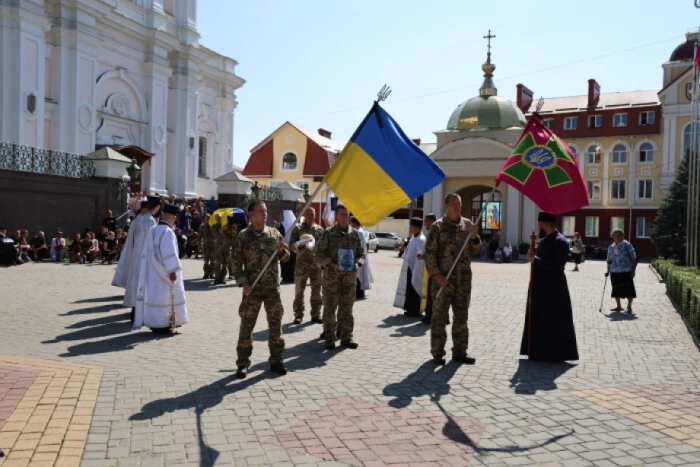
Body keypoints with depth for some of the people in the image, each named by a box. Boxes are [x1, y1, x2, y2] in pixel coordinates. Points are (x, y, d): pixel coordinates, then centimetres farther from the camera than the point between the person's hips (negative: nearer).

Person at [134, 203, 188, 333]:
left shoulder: (151, 230, 8)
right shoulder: (167, 232, -18)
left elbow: (146, 252, 13)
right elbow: (169, 254, -23)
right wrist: (172, 270, -21)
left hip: (151, 272, 8)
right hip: (163, 273, -8)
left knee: (153, 294, 13)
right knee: (163, 296, -1)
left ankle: (153, 322, 18)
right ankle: (161, 325, 1)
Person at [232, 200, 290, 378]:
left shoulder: (274, 233, 8)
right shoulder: (243, 236, -1)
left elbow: (286, 256, 14)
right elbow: (237, 262, -3)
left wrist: (281, 251, -9)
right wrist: (243, 282, -13)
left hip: (273, 287, 3)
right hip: (252, 288, -3)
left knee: (276, 324, 8)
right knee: (246, 325, 2)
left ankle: (276, 360, 21)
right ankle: (243, 363, 12)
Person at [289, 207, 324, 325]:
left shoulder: (319, 229, 11)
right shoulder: (297, 228, 3)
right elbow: (291, 245, -2)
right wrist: (300, 245, -22)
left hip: (317, 263, 3)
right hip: (301, 263, -3)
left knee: (316, 291, 6)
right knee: (299, 290, 0)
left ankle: (315, 315, 14)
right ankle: (298, 315, 7)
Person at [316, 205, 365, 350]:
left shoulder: (354, 233, 10)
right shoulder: (328, 233, 0)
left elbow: (361, 253, 17)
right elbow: (319, 254, -2)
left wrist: (357, 263, -3)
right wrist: (332, 265, -16)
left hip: (350, 275, 3)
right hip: (331, 276, -3)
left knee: (346, 308, 8)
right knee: (330, 308, 1)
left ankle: (346, 337, 16)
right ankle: (329, 338, 10)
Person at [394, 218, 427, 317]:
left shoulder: (421, 240, -16)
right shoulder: (414, 238, 13)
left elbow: (419, 257, -20)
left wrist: (415, 271, -21)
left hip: (415, 269, -10)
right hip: (410, 267, 10)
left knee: (414, 289, -3)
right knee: (409, 288, 13)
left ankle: (414, 311, 5)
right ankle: (410, 309, 22)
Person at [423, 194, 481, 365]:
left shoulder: (467, 224, 9)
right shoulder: (438, 226, -4)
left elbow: (474, 250, 12)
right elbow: (429, 253, -7)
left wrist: (474, 236, -8)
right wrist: (436, 275, -15)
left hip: (464, 279, 5)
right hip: (443, 278, -4)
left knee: (461, 317, 11)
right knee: (439, 316, 2)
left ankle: (460, 352, 21)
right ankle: (437, 353, 11)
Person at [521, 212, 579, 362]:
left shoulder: (561, 242, -15)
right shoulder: (543, 241, 14)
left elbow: (558, 265, -24)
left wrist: (536, 260, -21)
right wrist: (533, 256, -2)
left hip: (553, 290, -9)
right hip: (540, 289, 9)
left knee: (554, 322, 0)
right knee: (538, 320, 13)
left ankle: (555, 354, 10)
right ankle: (540, 352, 24)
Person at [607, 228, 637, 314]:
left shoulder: (627, 245, -3)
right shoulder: (611, 247, 11)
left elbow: (633, 258, -4)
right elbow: (609, 260, 16)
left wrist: (633, 269, -9)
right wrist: (608, 271, 9)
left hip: (626, 271, -5)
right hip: (614, 272, 5)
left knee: (628, 289, -2)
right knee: (616, 289, 10)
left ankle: (629, 307, 10)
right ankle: (619, 306, 23)